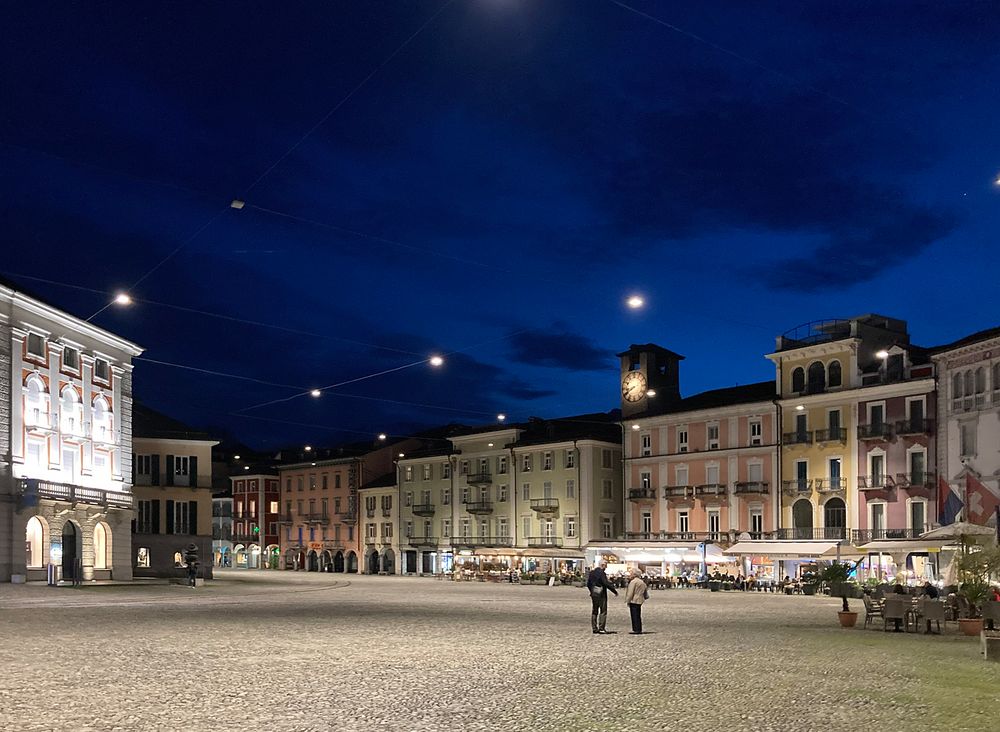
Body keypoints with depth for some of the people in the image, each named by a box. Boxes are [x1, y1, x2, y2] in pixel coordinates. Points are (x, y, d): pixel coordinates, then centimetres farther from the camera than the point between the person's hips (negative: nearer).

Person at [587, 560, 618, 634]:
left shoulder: (592, 572, 8)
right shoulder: (601, 573, -16)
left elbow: (588, 584, 14)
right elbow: (606, 584, -21)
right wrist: (615, 591, -13)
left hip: (593, 594, 7)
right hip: (601, 595, -7)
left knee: (594, 611, 11)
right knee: (603, 611, -1)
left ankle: (594, 628, 13)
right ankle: (601, 628, -3)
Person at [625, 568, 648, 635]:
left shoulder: (633, 582, -13)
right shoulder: (642, 582, 15)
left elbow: (630, 593, -16)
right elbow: (645, 593, 21)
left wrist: (628, 601, -11)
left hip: (633, 601, -9)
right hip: (640, 601, 9)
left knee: (635, 616, -5)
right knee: (638, 616, 13)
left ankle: (636, 630, -6)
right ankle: (639, 630, 16)